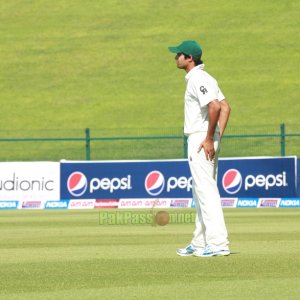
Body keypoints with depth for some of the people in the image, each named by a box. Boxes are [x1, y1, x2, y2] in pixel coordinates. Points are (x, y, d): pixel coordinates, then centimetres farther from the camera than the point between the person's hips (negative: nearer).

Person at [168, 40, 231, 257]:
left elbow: (215, 107, -27)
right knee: (201, 192, 15)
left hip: (200, 140, -11)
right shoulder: (204, 78, 16)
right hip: (203, 141, 11)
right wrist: (218, 136, 11)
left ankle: (218, 243, -14)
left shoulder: (198, 80, -14)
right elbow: (225, 107, 16)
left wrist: (209, 138, -22)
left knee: (206, 190, -11)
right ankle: (200, 243, 21)